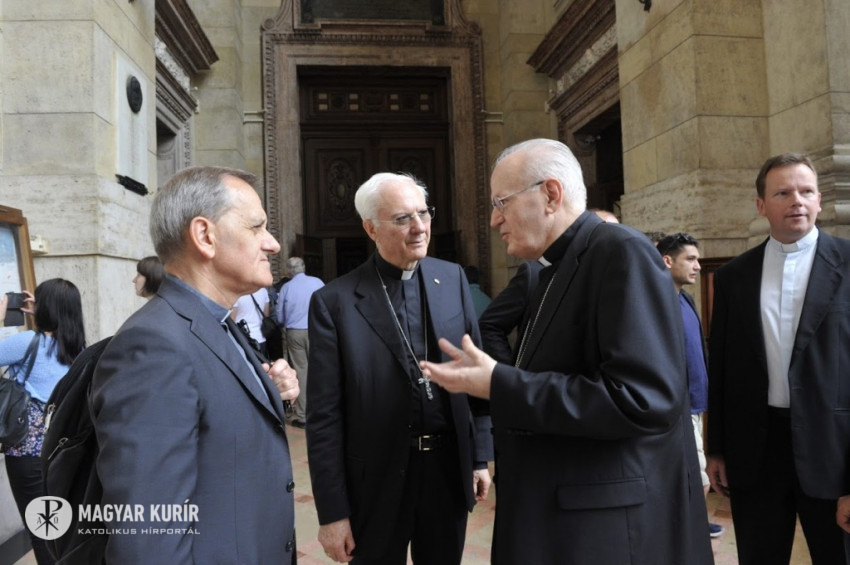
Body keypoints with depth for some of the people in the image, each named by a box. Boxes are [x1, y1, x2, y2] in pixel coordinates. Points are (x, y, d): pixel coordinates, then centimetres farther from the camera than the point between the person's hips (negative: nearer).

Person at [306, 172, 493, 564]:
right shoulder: (334, 301, -10)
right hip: (377, 480, -3)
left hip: (448, 467, 3)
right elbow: (324, 416, -9)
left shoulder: (452, 279, 1)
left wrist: (479, 456, 7)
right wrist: (332, 511, -8)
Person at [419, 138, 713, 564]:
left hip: (612, 525, -8)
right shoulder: (558, 269, 12)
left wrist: (498, 385, -24)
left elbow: (643, 399, -27)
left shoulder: (623, 253, -17)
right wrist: (487, 373, 1)